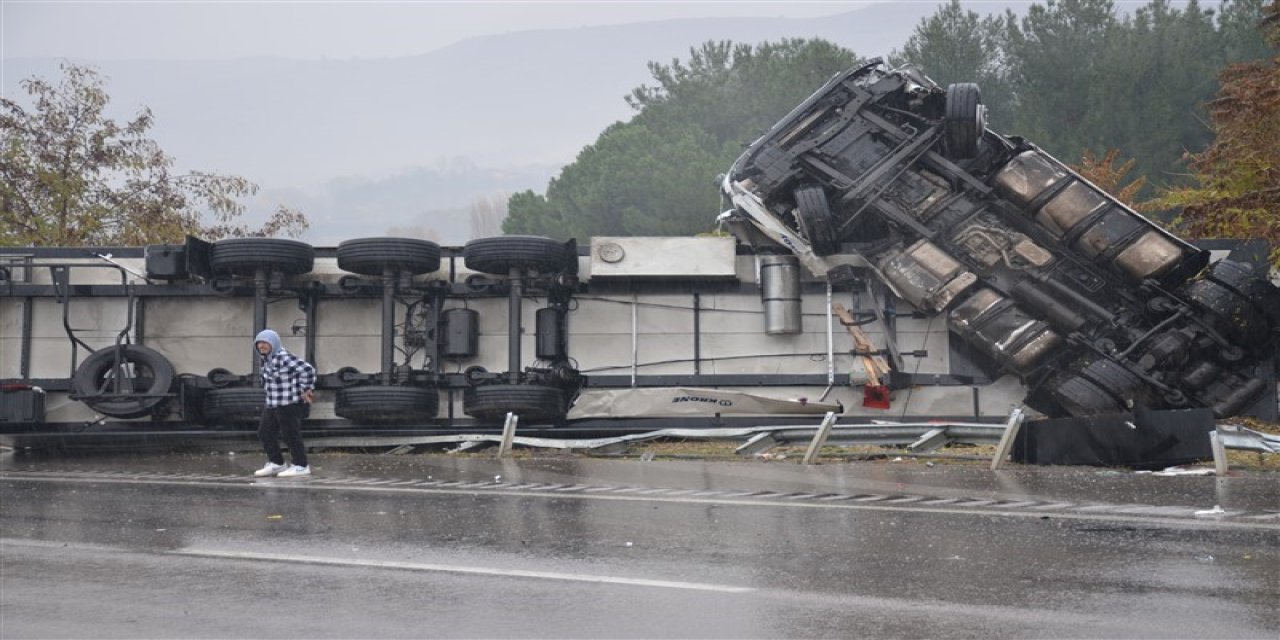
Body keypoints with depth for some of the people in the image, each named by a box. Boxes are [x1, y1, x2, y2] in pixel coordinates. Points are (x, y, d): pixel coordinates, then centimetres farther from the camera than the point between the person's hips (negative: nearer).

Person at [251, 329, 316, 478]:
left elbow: (307, 369, -28)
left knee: (291, 435, 1)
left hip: (290, 403, -10)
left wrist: (307, 390, -19)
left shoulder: (283, 357, -21)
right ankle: (276, 464, 24)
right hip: (273, 404, 10)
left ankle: (301, 466, 13)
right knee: (265, 433, 13)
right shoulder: (269, 358, 9)